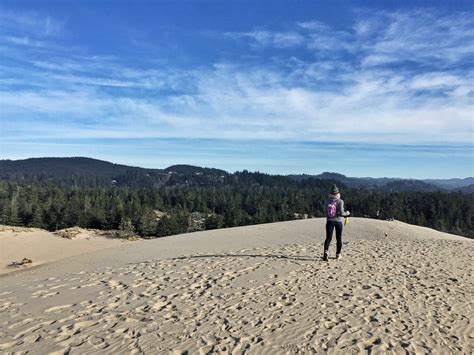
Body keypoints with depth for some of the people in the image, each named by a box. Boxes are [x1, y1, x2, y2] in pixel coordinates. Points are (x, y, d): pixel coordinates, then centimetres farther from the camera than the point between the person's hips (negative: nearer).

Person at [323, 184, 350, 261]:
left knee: (328, 238, -2)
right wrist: (347, 213, 3)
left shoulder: (328, 200, -1)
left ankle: (326, 251, -26)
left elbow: (326, 211, 5)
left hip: (329, 221, 2)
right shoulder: (340, 201, -11)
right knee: (339, 238, 15)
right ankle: (338, 254, 24)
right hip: (338, 221, -2)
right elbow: (341, 213, -16)